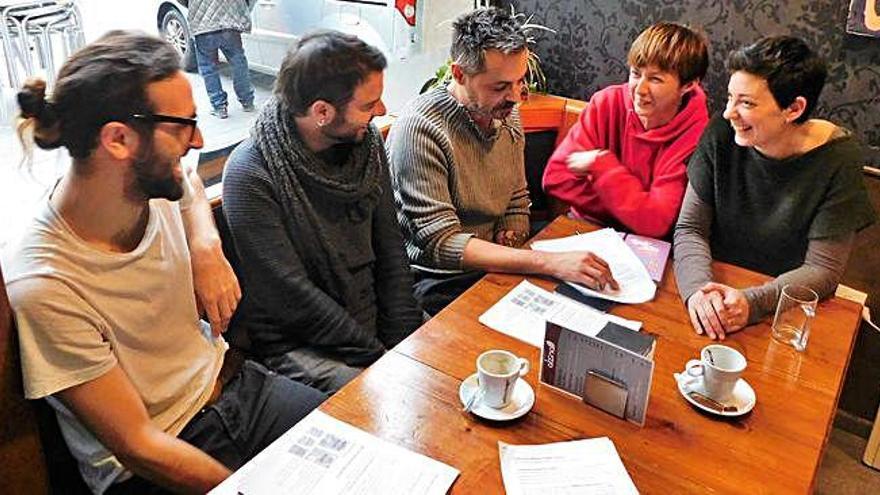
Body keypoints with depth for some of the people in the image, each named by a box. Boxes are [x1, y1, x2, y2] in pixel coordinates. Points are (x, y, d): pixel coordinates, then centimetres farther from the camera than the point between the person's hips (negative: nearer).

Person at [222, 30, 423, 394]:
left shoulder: (366, 140, -2)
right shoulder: (250, 174, -20)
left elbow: (390, 248, 3)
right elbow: (294, 297, -19)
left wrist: (404, 338, -4)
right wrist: (380, 355, -17)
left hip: (373, 319, 6)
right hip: (296, 343, -6)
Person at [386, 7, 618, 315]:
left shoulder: (507, 114, 4)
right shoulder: (420, 128, -20)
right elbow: (441, 243, -25)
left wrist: (510, 239, -8)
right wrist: (549, 262, -31)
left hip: (492, 269, 7)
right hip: (439, 284, -7)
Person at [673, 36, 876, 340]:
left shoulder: (838, 158, -13)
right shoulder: (722, 134, -8)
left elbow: (822, 270, -12)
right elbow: (690, 228, -7)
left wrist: (752, 302, -29)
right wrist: (697, 288, -27)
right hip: (718, 282, 2)